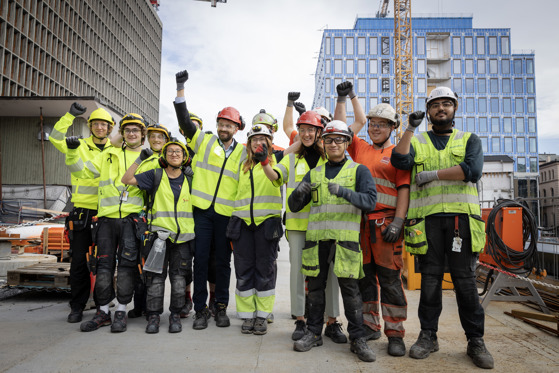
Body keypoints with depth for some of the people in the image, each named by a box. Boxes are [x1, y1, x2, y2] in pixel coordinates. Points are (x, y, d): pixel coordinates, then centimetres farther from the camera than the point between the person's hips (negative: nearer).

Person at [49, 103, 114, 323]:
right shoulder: (79, 146, 7)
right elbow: (56, 138, -7)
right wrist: (70, 115, -10)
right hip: (82, 211, -1)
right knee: (79, 260, 2)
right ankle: (77, 307, 15)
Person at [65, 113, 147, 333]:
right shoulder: (108, 155, 17)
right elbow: (82, 171, 14)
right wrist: (72, 152, 0)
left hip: (132, 218, -2)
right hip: (107, 218, 2)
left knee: (127, 265, -2)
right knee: (103, 265, 4)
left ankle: (121, 311, 10)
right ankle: (103, 312, 17)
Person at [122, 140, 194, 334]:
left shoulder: (189, 179, 11)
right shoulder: (155, 176, 6)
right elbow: (126, 180, 2)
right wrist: (140, 159, -3)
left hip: (183, 236, 2)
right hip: (159, 232, -1)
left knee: (179, 277, 5)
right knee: (156, 277, 1)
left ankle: (175, 315, 16)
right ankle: (154, 315, 12)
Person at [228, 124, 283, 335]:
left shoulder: (276, 159, 5)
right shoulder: (243, 165, 18)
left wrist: (265, 160, -30)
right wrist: (232, 226, 17)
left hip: (267, 221, -3)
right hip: (242, 222, 4)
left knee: (265, 270, 3)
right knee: (244, 271, 5)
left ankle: (262, 316, 15)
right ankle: (247, 316, 17)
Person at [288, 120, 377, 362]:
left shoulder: (359, 170, 7)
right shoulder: (314, 173, 16)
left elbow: (369, 200, -9)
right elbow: (293, 206, 14)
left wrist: (343, 191, -25)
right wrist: (299, 192, -10)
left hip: (345, 238, -3)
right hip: (316, 237, 3)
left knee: (350, 289, -1)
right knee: (315, 287, 9)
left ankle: (358, 339, 11)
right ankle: (314, 333, 23)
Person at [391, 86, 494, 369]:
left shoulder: (469, 140, 15)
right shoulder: (417, 141, 17)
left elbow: (472, 170, -5)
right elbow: (399, 160, -5)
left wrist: (432, 174, -7)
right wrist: (410, 128, -10)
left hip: (461, 216, 0)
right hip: (427, 218, 1)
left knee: (465, 280, 1)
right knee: (430, 278, 4)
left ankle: (475, 341, 13)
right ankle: (428, 336, 15)